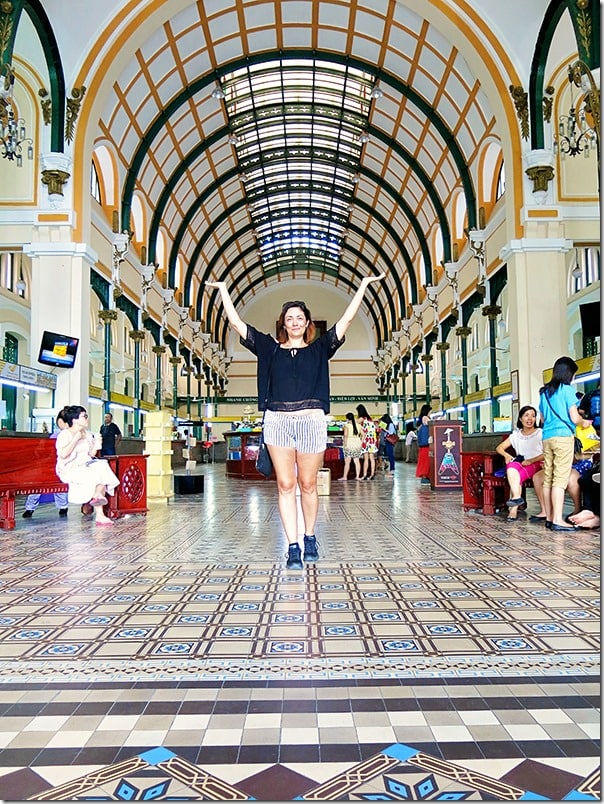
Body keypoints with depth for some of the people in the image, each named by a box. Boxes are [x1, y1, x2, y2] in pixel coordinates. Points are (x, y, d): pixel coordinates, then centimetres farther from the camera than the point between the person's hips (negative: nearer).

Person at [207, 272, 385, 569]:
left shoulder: (319, 349, 11)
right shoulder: (270, 348, 12)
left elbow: (346, 320, 9)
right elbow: (236, 323, 13)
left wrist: (364, 285, 9)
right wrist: (223, 290, 16)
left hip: (311, 422, -1)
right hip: (278, 422, 1)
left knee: (307, 484, 7)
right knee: (285, 485, 1)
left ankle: (310, 538, 25)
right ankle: (293, 547, 5)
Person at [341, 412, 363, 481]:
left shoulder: (347, 425, -7)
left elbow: (346, 435, -14)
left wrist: (345, 444, -14)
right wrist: (360, 442, 16)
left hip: (349, 444, -5)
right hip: (357, 443, 5)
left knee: (347, 461, -2)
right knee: (357, 461, 7)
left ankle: (345, 476, 1)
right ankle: (357, 476, 7)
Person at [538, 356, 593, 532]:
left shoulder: (544, 392, 16)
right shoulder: (567, 389, -4)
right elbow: (574, 418, -7)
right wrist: (584, 422, 14)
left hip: (547, 438, 7)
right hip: (563, 437, -7)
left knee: (548, 478, 7)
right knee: (560, 478, -9)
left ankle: (549, 518, 10)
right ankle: (557, 520, -12)